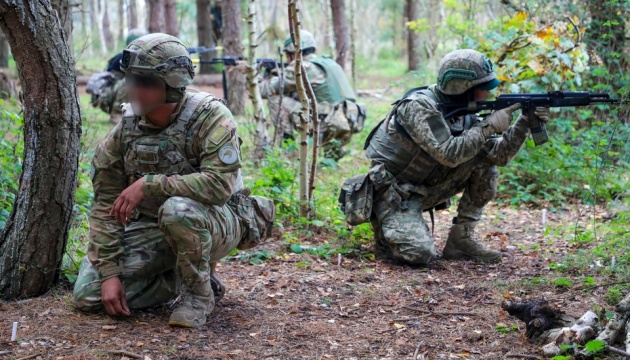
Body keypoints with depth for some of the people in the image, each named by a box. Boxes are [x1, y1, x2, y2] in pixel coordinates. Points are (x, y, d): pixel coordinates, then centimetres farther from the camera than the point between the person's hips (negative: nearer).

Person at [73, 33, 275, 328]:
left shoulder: (210, 117, -21)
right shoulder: (126, 129, -6)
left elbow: (219, 184, -34)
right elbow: (107, 205, -2)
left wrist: (148, 185, -33)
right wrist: (109, 273, -9)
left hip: (217, 222, -5)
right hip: (151, 228, 5)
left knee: (178, 209, -40)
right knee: (88, 294, -8)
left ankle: (199, 292, -13)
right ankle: (178, 279, 13)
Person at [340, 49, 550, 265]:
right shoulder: (419, 107, -24)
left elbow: (499, 155, -2)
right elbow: (449, 154, -34)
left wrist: (524, 124, -15)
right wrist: (489, 126, -28)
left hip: (427, 188, 8)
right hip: (393, 191, -7)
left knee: (485, 163, -6)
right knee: (420, 253, -28)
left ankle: (461, 239, -1)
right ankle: (384, 226, 6)